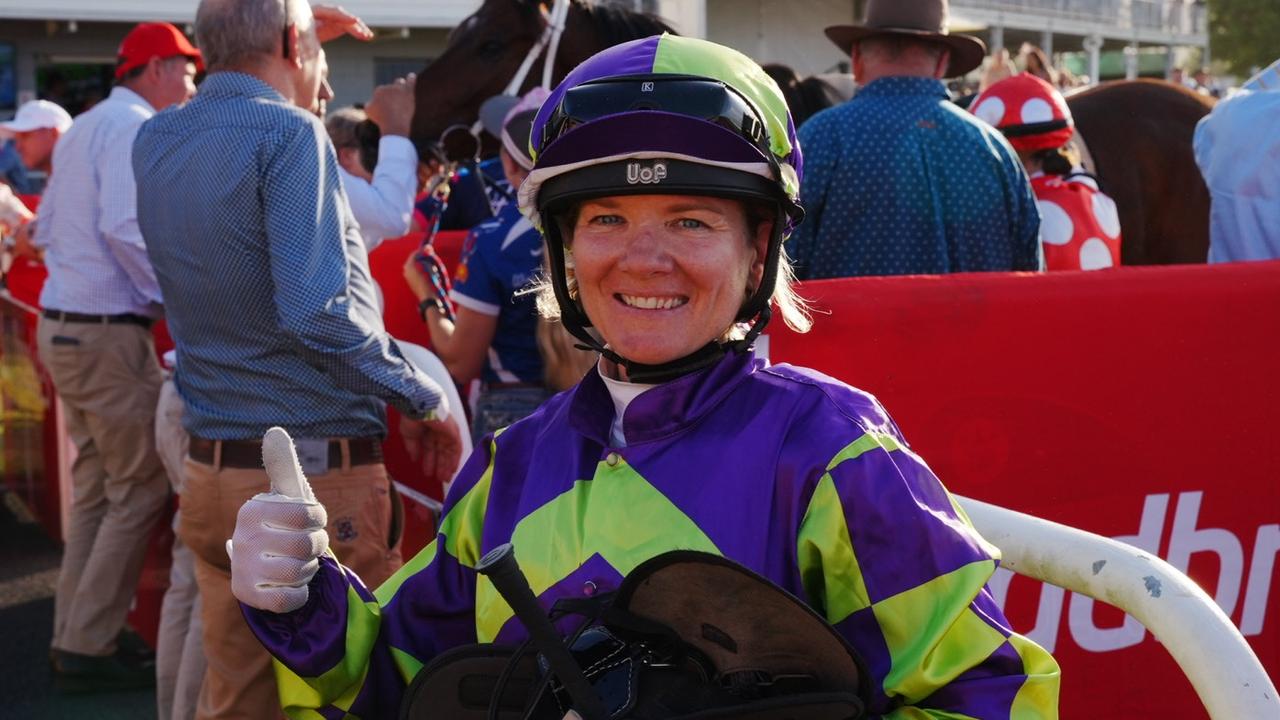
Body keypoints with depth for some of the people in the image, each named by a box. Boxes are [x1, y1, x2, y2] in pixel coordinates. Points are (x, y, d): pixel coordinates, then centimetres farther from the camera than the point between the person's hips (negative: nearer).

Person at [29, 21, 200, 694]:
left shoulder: (82, 129, 18)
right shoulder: (133, 125, -11)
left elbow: (46, 229, 20)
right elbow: (126, 228, -23)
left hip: (61, 325, 10)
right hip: (108, 331, -10)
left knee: (94, 484, 15)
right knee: (139, 490, -3)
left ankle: (75, 635, 20)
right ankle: (89, 647, 1)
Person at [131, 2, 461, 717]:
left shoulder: (155, 141, 8)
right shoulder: (290, 135, -13)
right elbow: (319, 310, -22)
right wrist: (424, 398, -11)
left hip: (210, 469, 7)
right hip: (320, 474, -7)